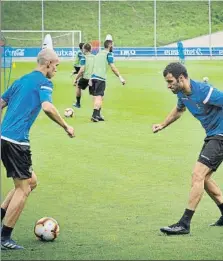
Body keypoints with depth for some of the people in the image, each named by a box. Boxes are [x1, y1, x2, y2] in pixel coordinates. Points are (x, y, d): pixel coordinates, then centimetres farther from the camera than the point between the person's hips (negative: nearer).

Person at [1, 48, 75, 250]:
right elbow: (47, 107, -22)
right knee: (23, 189, -1)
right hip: (16, 141, -9)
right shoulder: (43, 82, -5)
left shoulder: (21, 80, 20)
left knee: (31, 182, 19)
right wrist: (66, 127, -12)